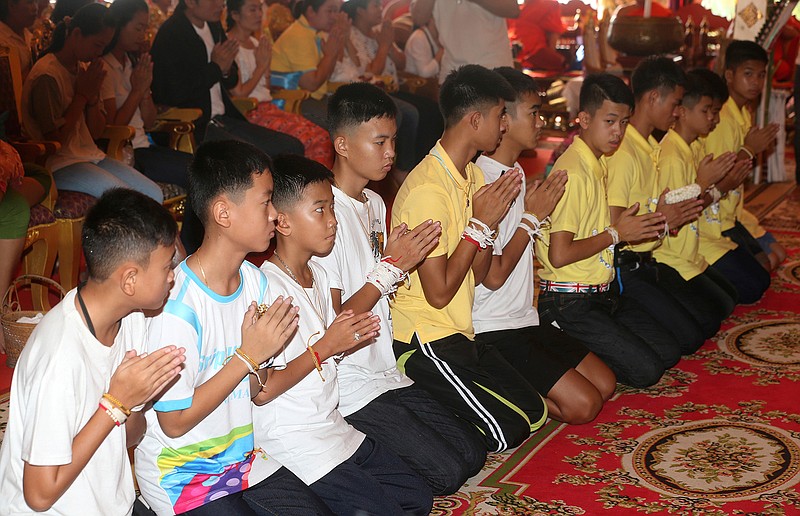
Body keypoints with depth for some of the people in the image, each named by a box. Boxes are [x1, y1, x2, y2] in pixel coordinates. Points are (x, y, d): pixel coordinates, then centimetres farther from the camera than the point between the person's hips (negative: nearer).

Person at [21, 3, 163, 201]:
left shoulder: (85, 69, 11)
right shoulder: (47, 75, -16)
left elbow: (96, 131, 12)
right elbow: (55, 140, -16)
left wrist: (93, 96, -7)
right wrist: (82, 95, -12)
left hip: (89, 154, 8)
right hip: (59, 164, -8)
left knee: (155, 194, -6)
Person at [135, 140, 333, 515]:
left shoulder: (255, 280, 0)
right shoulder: (177, 305, -24)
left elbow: (255, 392, 6)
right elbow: (175, 422, -18)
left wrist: (264, 352, -16)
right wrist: (247, 357, -20)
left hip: (243, 455, 7)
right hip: (181, 475, -6)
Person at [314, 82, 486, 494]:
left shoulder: (375, 204, 10)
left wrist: (404, 261, -2)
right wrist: (389, 269, -18)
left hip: (386, 374, 9)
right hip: (349, 387, -9)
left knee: (472, 453, 7)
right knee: (446, 473, -12)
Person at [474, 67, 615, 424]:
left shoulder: (516, 172, 10)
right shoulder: (481, 183, -19)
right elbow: (493, 275, -18)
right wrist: (533, 216, -11)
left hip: (523, 319, 10)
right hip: (492, 331, -10)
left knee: (605, 384, 7)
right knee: (582, 404, -14)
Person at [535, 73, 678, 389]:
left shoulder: (597, 165, 11)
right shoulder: (573, 173, -19)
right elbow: (559, 255, -24)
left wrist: (632, 225, 3)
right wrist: (616, 233, -16)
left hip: (602, 292, 10)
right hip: (569, 304, -10)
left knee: (668, 353, 9)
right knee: (645, 370, -13)